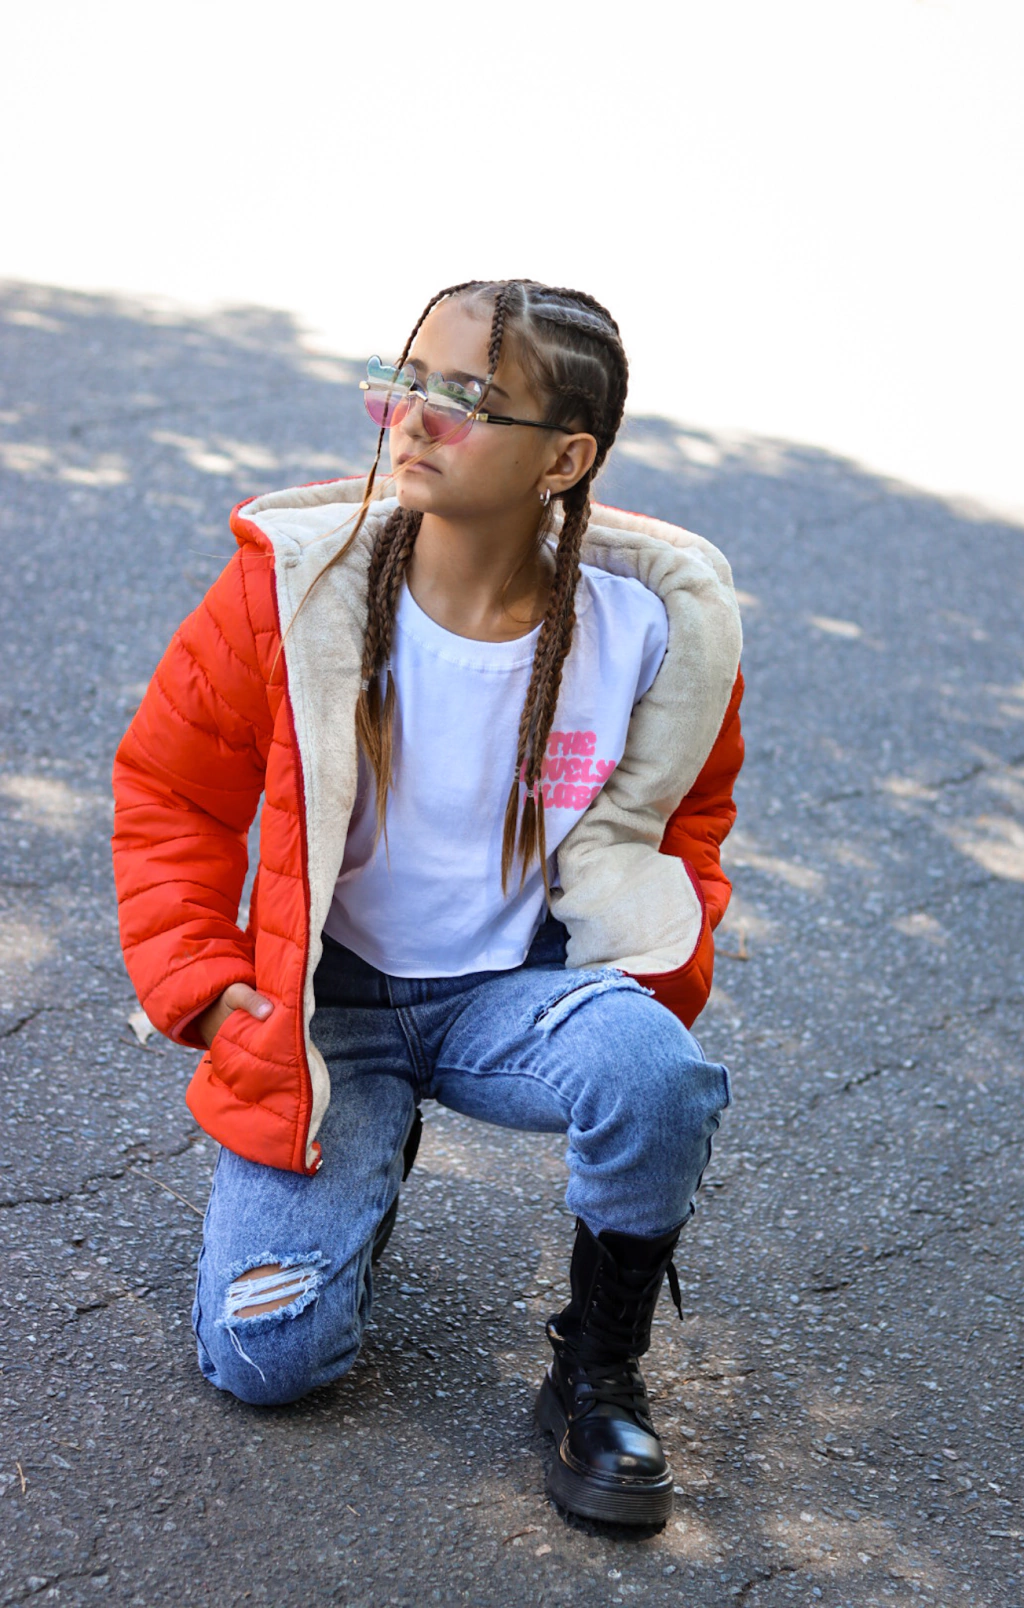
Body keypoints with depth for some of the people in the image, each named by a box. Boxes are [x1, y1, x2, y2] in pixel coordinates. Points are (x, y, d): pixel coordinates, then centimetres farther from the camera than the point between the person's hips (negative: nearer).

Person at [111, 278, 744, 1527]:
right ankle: (367, 1149, 22)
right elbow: (168, 790, 0)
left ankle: (597, 1377, -6)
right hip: (328, 1000, 0)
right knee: (263, 1356, -12)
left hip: (524, 989, 0)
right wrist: (200, 986, -7)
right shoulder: (293, 586, -14)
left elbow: (689, 810, 10)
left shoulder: (652, 623, -11)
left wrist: (664, 976, -3)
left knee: (657, 1073, -35)